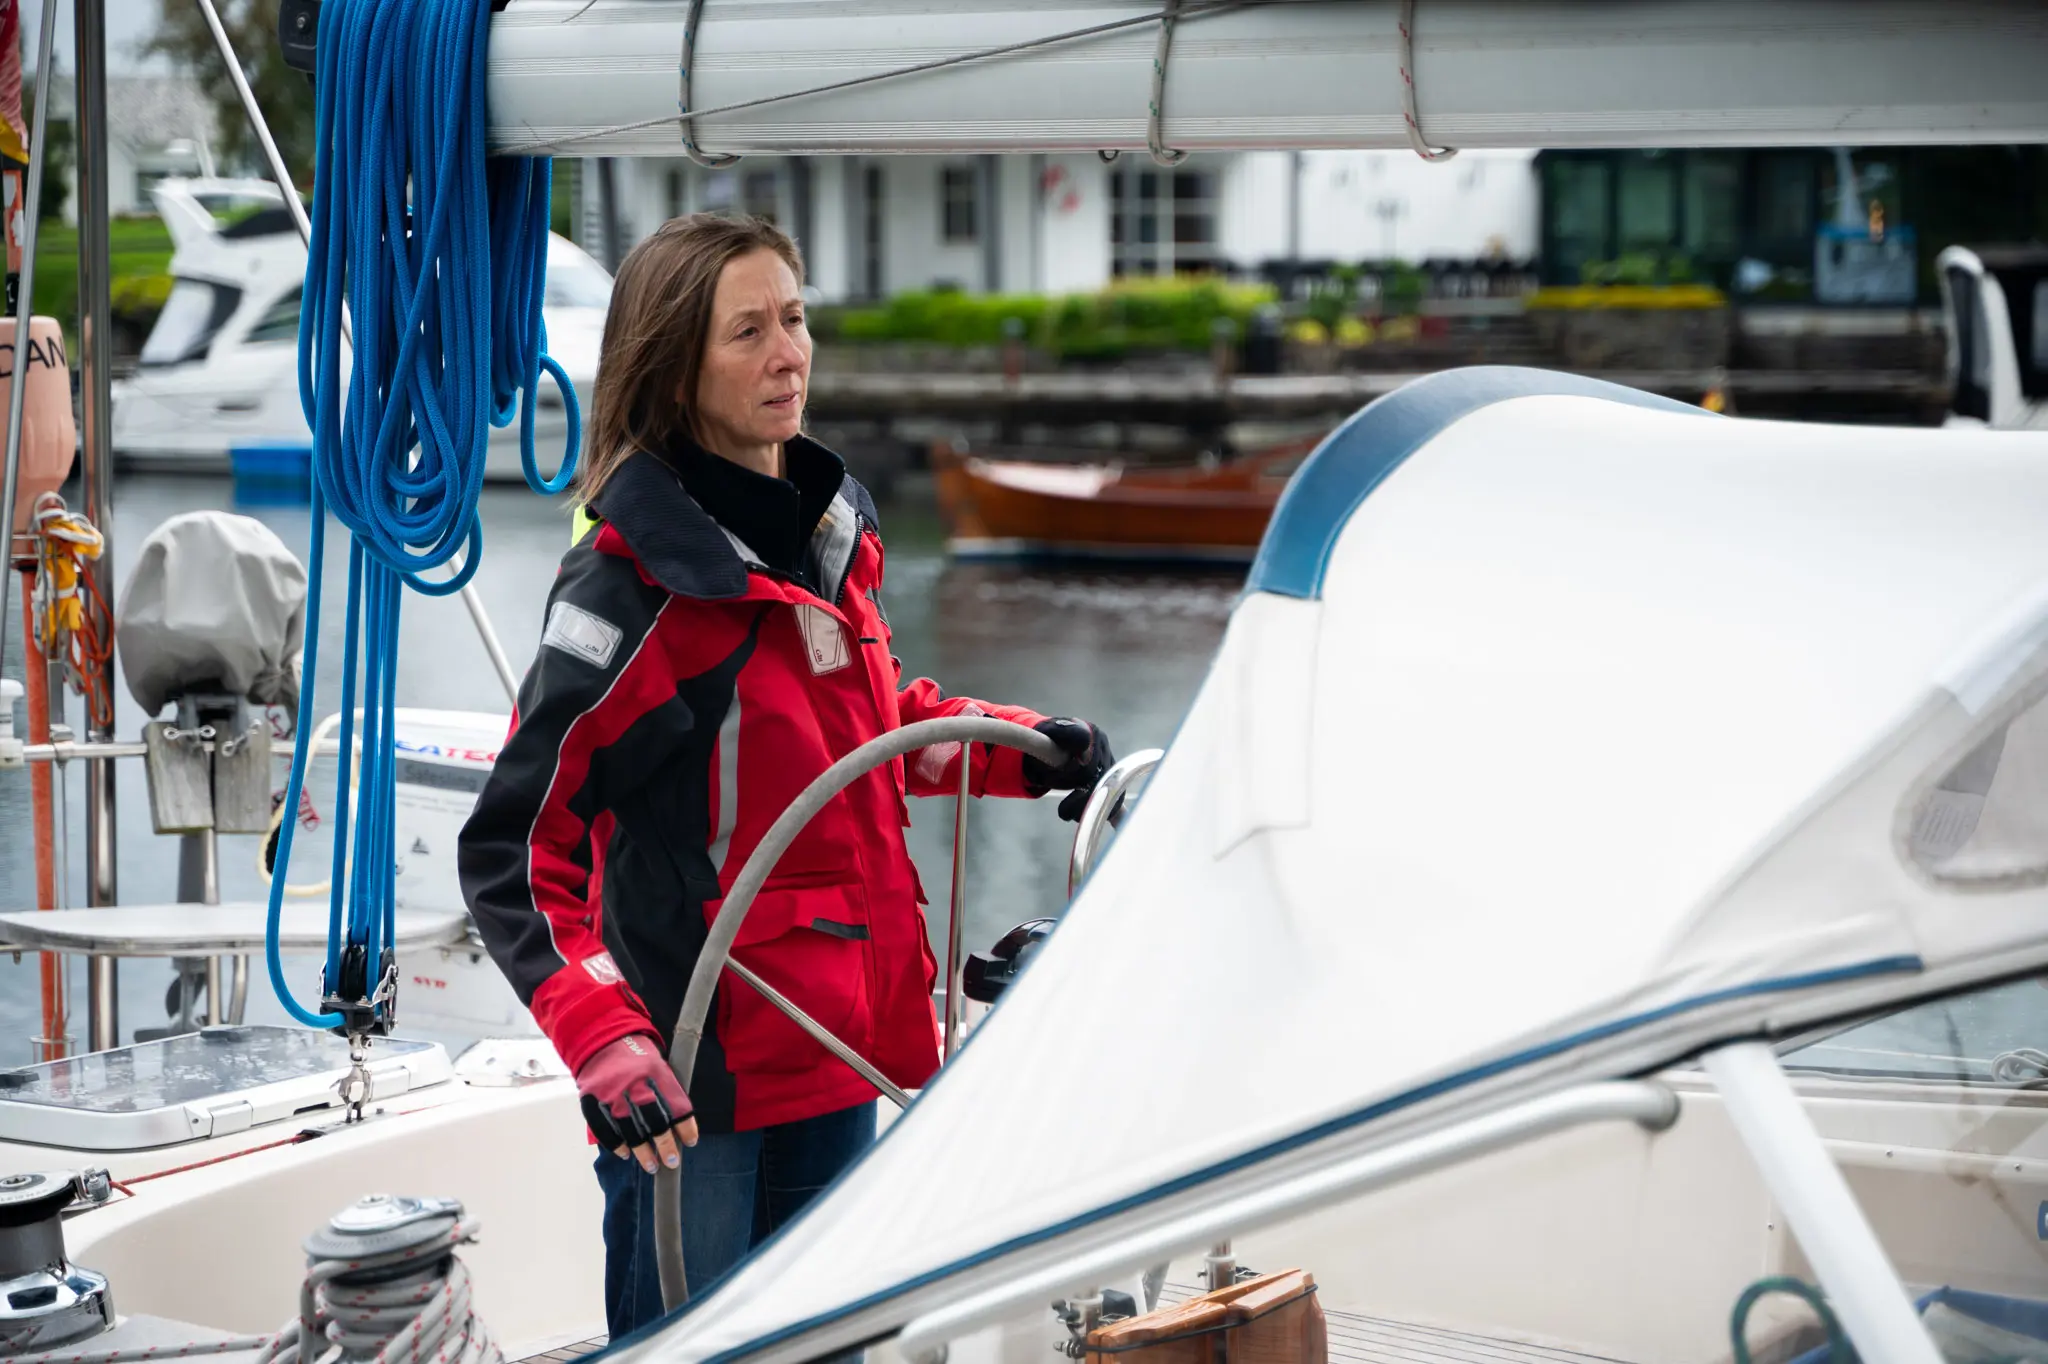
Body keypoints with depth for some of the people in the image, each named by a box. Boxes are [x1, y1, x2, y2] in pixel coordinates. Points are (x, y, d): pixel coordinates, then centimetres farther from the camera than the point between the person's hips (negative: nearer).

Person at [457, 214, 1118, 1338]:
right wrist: (606, 1047, -27)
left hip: (835, 1055, 7)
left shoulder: (831, 532, 7)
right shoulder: (634, 586, -16)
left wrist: (1018, 749, 11)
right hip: (691, 1086, -7)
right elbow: (509, 855, -17)